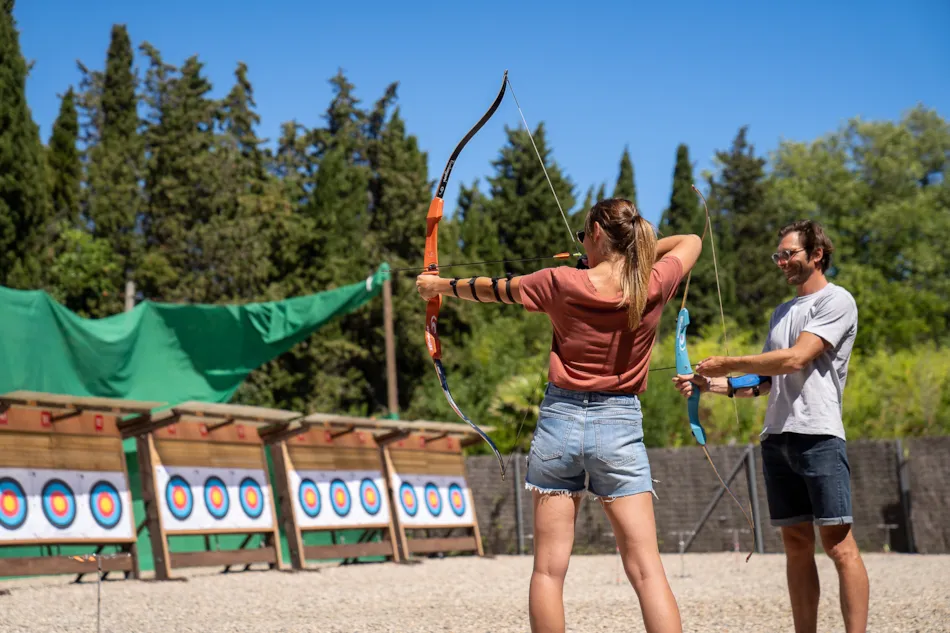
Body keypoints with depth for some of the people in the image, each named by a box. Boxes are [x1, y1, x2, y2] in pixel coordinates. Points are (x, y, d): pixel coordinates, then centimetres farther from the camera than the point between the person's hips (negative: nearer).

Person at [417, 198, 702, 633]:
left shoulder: (561, 282, -7)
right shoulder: (654, 286, -4)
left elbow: (491, 289, 10)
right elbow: (691, 242, 18)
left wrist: (438, 285, 26)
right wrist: (639, 250, 19)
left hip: (561, 420, 0)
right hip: (620, 425, 1)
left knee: (549, 570, 5)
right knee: (646, 569, -3)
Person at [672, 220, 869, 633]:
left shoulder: (836, 301, -1)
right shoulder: (781, 313, 23)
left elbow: (795, 359, -13)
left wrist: (728, 364, -8)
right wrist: (709, 384, 9)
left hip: (818, 435, -7)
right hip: (776, 439, 7)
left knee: (838, 541, -9)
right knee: (796, 543, 6)